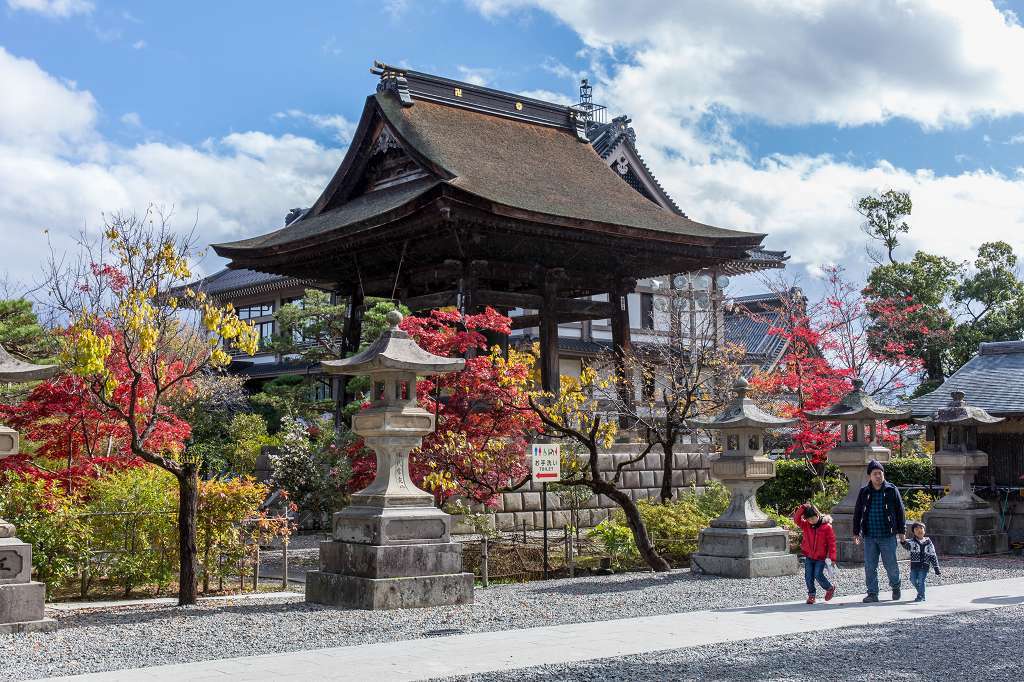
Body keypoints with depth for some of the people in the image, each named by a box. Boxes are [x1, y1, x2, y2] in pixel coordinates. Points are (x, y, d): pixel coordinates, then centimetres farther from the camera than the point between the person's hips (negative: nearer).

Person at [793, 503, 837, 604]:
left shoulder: (826, 527, -11)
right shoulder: (806, 525, 1)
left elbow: (831, 542, -9)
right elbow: (797, 519, -8)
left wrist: (832, 557, -11)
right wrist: (802, 509, -22)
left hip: (820, 557, -4)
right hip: (808, 556, 4)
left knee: (818, 575, -10)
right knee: (808, 576, 2)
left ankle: (830, 588, 16)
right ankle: (811, 594, 17)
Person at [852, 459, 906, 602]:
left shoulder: (892, 490, 1)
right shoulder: (864, 492, 6)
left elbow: (900, 511, 5)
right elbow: (857, 513, 12)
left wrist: (901, 531, 2)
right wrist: (856, 532, 9)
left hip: (888, 536, -2)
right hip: (869, 537, 2)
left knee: (891, 565, 3)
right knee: (870, 567, 1)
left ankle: (895, 587, 29)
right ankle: (872, 593, 9)